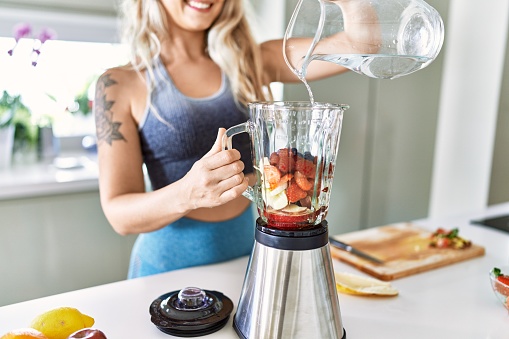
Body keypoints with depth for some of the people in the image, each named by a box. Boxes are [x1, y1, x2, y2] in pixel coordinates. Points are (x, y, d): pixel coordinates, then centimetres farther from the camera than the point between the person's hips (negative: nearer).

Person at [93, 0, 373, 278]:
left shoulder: (251, 63, -1)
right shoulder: (121, 84, -9)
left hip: (247, 254, 3)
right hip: (170, 264, -2)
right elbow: (119, 214, -13)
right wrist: (186, 193, -33)